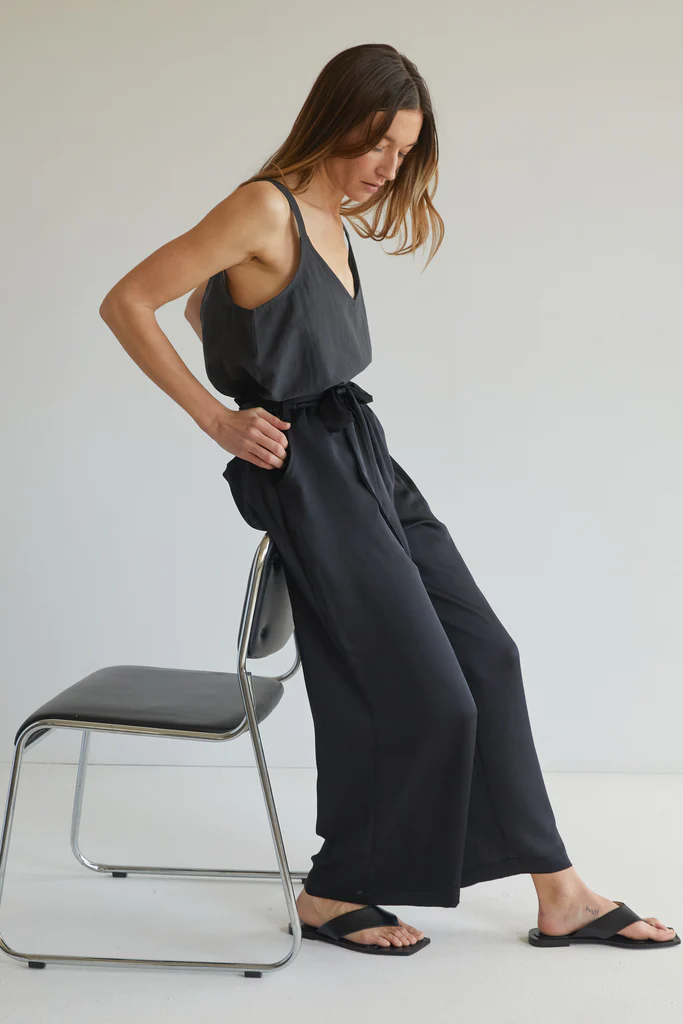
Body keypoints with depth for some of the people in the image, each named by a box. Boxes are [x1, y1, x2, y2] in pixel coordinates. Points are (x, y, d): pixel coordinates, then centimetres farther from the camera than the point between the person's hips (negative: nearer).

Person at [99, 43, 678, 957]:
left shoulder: (332, 219, 12)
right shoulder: (265, 208, -13)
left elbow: (215, 306, 25)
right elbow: (127, 304, -15)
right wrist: (218, 418, -12)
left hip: (361, 453, 9)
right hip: (305, 475, -9)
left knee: (487, 656, 7)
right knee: (425, 696, -5)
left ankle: (559, 897, 16)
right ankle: (332, 896, 17)